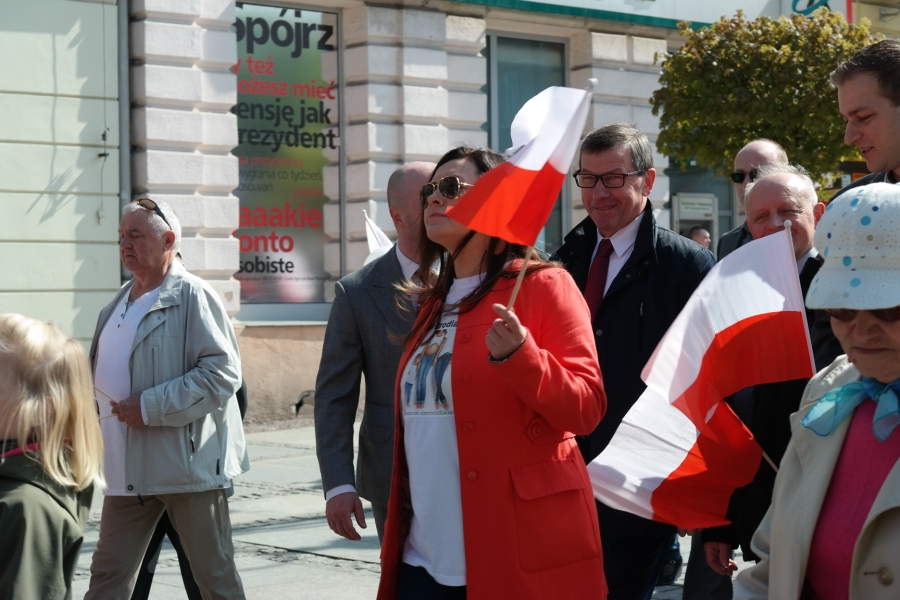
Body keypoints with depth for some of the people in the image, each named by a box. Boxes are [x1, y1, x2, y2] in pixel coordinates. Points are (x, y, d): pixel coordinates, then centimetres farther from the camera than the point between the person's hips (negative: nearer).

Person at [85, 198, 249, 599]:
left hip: (188, 462, -7)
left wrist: (151, 408, -20)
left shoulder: (192, 296, -9)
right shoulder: (120, 303, 15)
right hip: (129, 469, 7)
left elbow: (223, 371, -17)